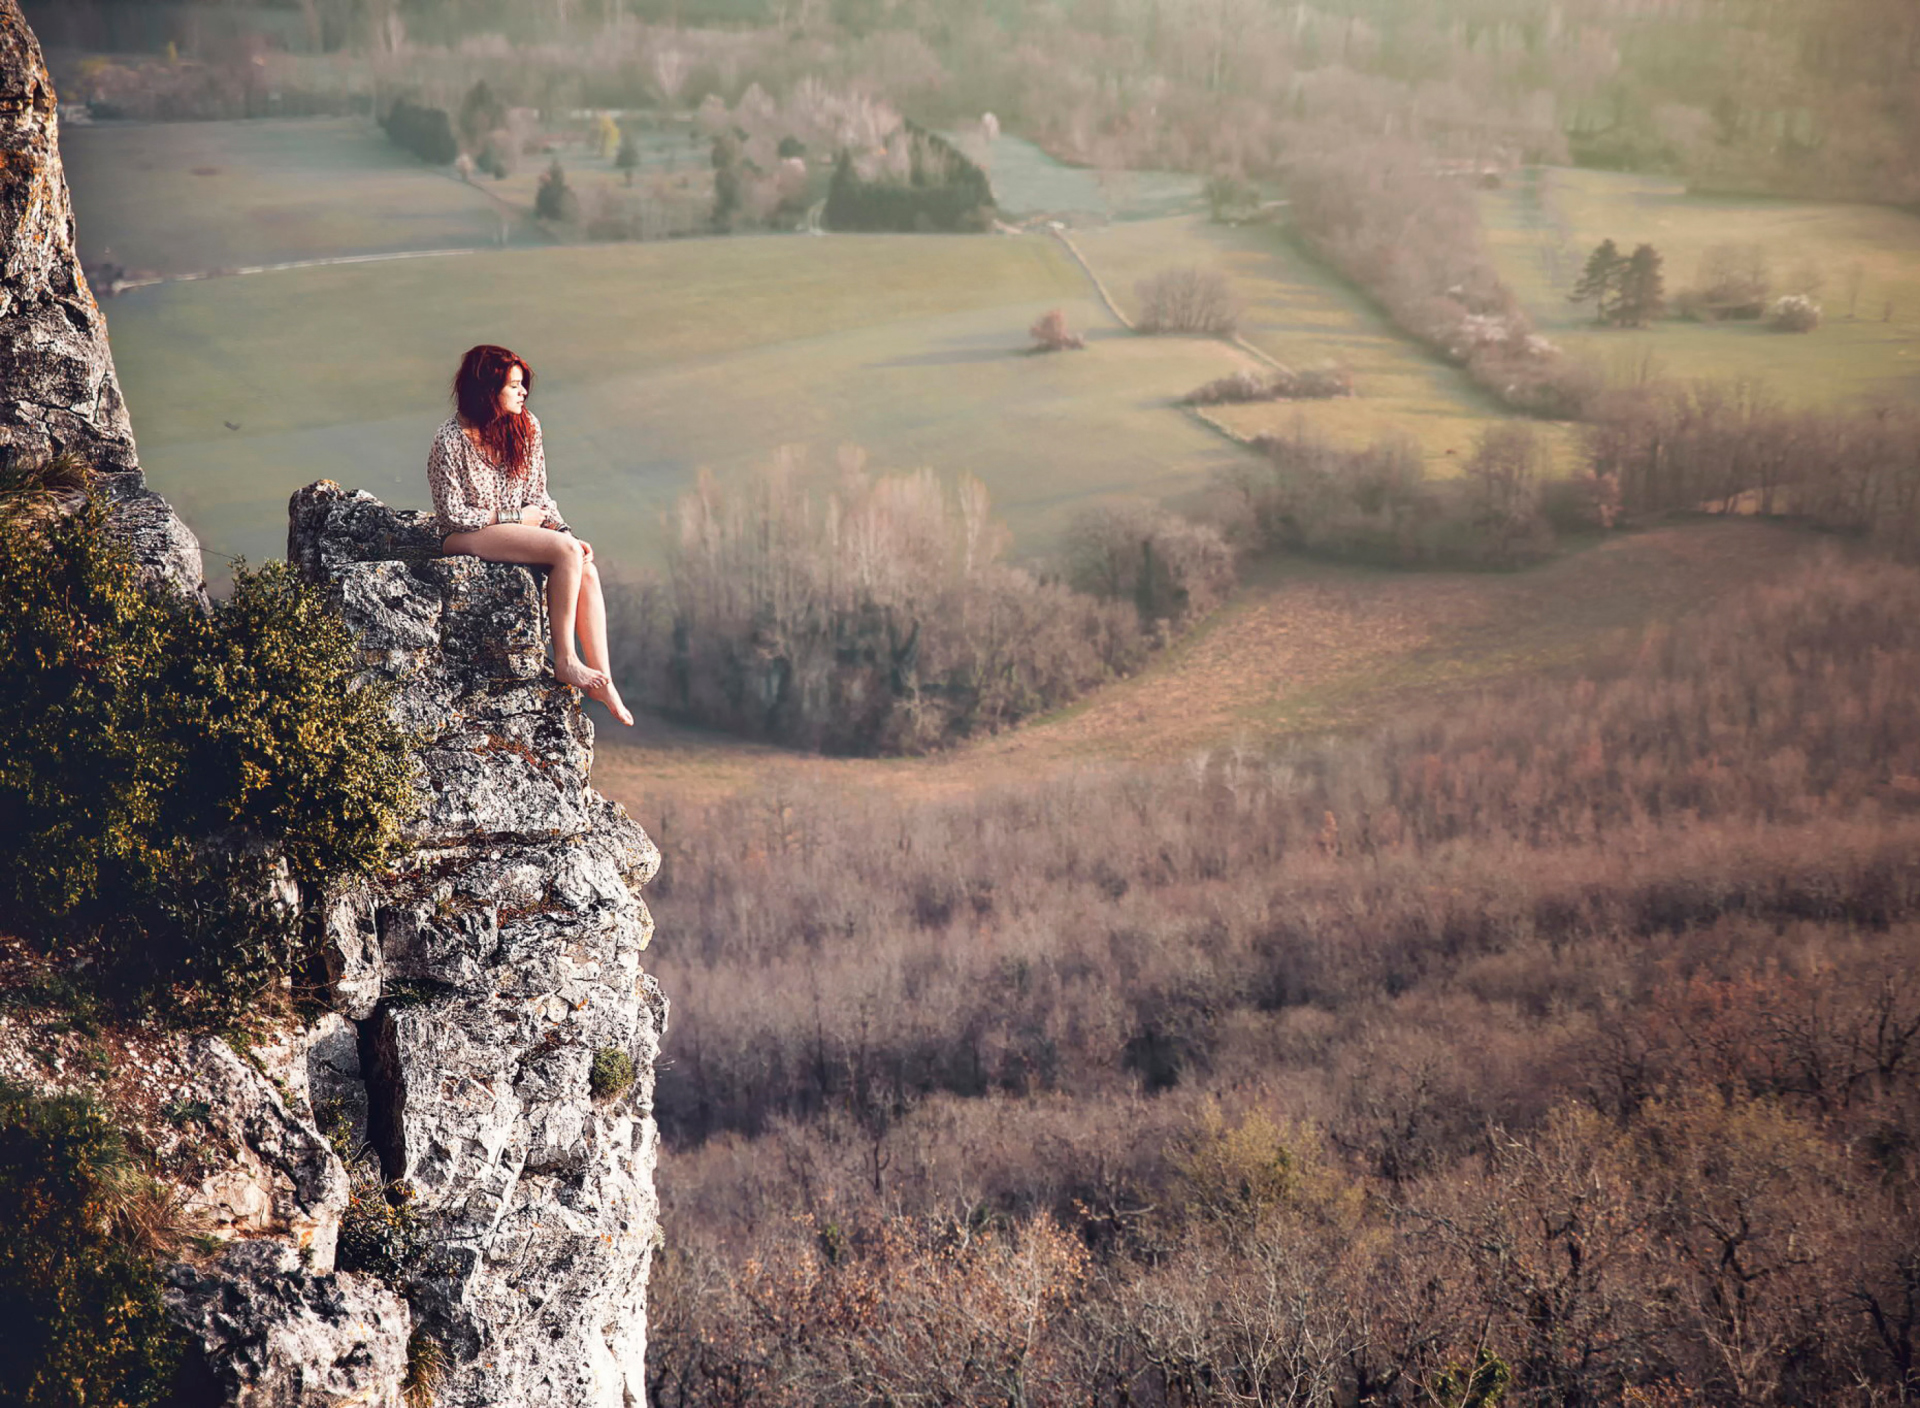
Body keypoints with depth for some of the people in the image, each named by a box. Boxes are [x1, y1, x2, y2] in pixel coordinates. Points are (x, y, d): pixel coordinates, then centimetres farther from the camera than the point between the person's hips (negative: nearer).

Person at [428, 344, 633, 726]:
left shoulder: (527, 426, 5)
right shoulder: (450, 441, -12)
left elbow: (538, 496, 10)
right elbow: (453, 514, -11)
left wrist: (563, 532, -7)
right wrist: (516, 517, -11)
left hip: (520, 528, 6)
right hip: (468, 538, -6)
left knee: (586, 569, -24)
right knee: (566, 552, -30)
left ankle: (602, 677, -25)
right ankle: (564, 661, -23)